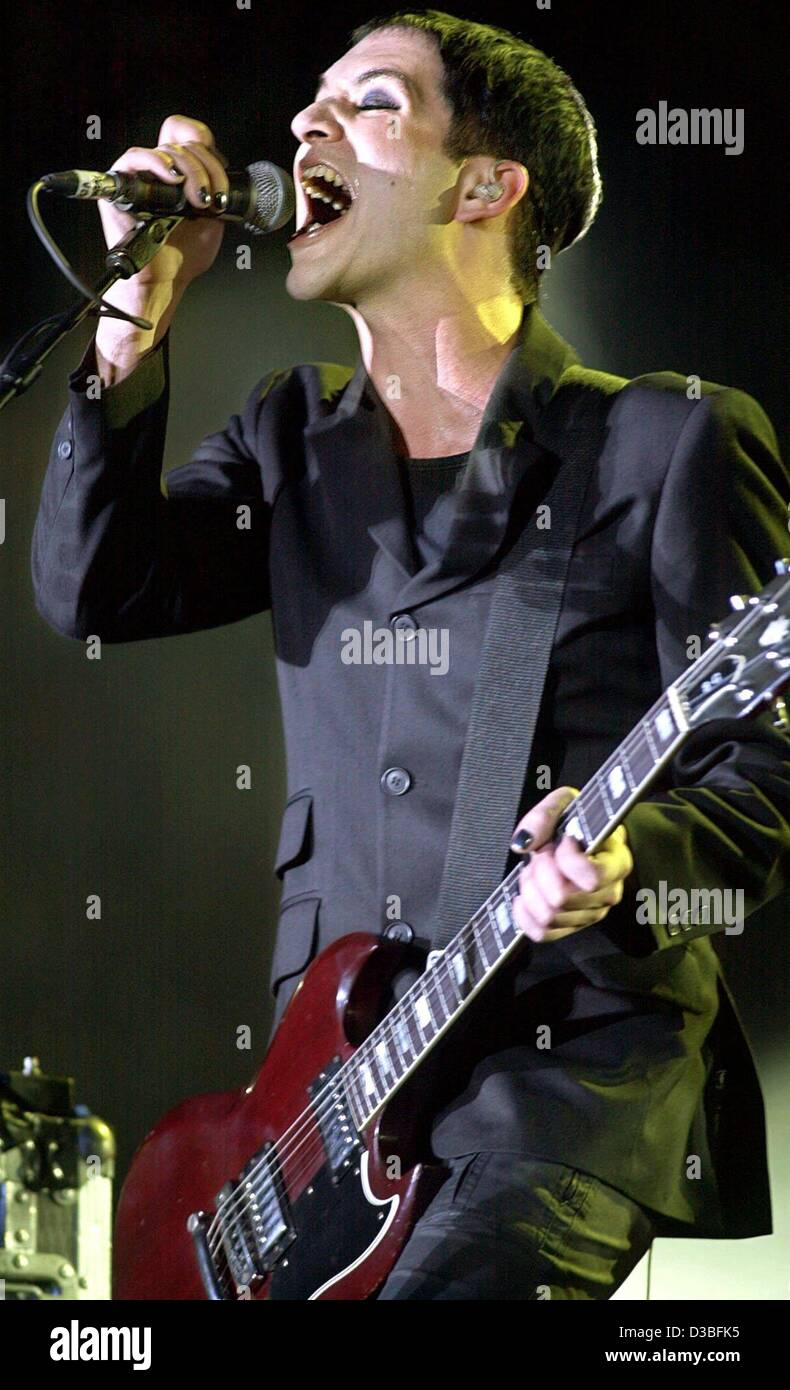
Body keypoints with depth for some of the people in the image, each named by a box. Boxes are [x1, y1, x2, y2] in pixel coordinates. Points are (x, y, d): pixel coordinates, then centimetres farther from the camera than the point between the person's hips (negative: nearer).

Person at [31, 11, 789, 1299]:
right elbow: (93, 589, 0)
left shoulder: (673, 443, -2)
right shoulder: (293, 436, 15)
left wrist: (627, 859, -25)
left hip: (584, 1059, -5)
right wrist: (136, 313, -5)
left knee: (445, 1286, -29)